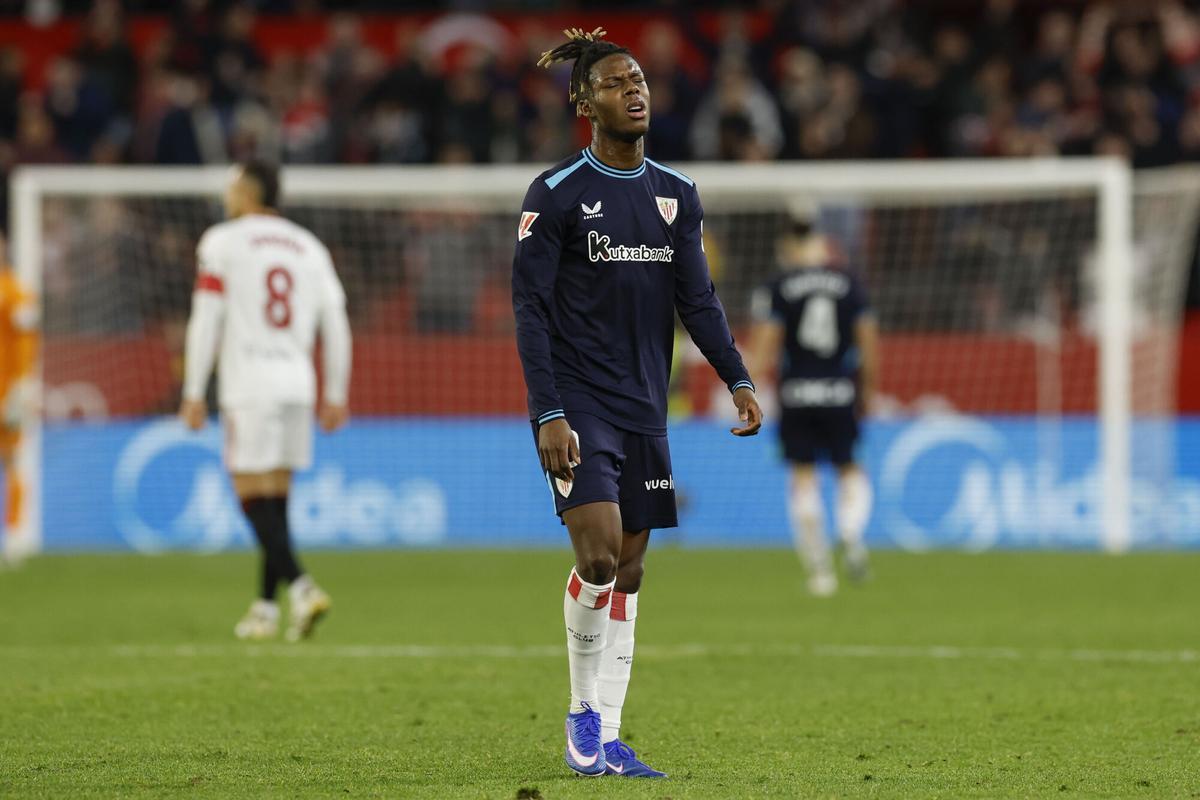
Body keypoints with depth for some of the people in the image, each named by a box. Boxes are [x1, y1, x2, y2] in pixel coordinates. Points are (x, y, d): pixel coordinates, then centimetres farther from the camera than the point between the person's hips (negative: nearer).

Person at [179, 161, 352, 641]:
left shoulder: (222, 242, -1)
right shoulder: (309, 247, 14)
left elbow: (205, 323, -6)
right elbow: (336, 327, 12)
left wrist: (193, 394, -3)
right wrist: (335, 396, 17)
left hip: (248, 386, -6)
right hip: (297, 382, 6)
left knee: (254, 496, -6)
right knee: (276, 498, 11)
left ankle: (300, 587, -23)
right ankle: (266, 606, 13)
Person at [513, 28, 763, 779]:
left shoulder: (676, 193, 10)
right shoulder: (556, 194, -6)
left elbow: (698, 299, 9)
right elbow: (531, 311, -9)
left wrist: (739, 381, -5)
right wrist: (548, 415, -17)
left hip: (645, 408, 6)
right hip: (579, 406, -6)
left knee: (629, 569, 6)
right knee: (599, 554, -18)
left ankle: (606, 739, 10)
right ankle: (583, 712, 1)